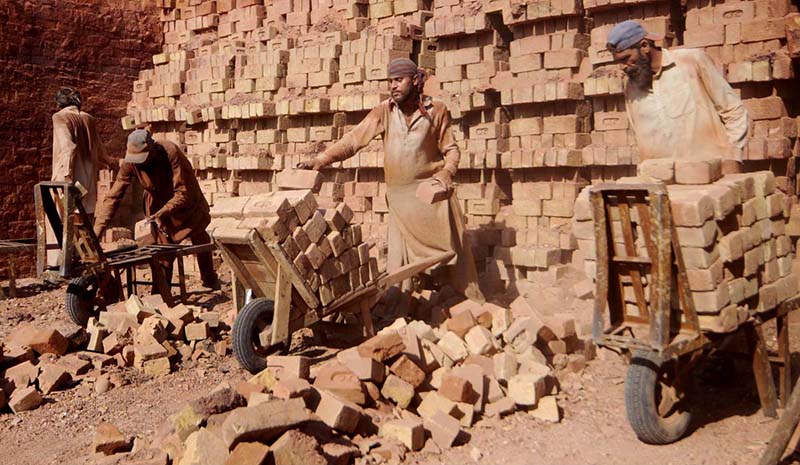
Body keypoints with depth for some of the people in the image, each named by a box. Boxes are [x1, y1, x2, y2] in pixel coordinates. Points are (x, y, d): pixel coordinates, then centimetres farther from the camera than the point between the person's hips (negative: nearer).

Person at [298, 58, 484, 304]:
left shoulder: (436, 110, -1)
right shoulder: (384, 111, 1)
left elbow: (451, 149, 6)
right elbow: (353, 140, -5)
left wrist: (447, 172, -14)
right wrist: (321, 159, -17)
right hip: (399, 197, 1)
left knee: (454, 249, 3)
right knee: (399, 262, 0)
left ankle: (476, 305, 15)